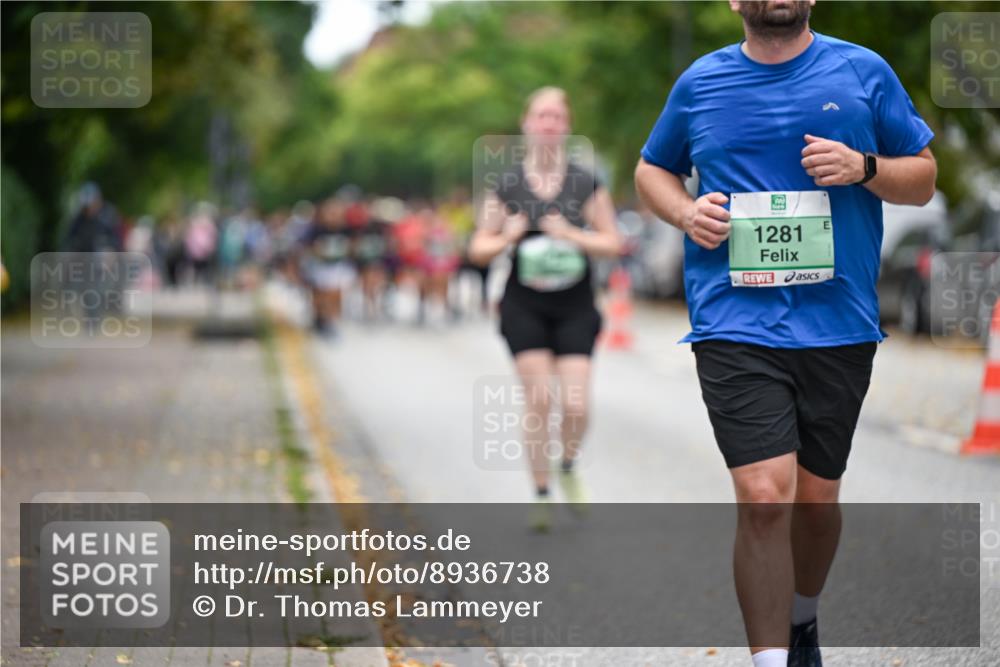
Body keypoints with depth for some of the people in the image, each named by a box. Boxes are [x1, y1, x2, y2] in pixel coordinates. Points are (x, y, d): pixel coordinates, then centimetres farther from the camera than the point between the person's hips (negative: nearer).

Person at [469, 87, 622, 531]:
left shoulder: (586, 184, 2)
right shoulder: (507, 186, 2)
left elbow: (613, 243, 2)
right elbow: (478, 249, 7)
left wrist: (572, 235, -14)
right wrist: (506, 239, -13)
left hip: (575, 309, 0)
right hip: (525, 307, 0)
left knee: (576, 406, -9)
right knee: (538, 400, -8)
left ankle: (568, 466, 23)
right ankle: (541, 494, 6)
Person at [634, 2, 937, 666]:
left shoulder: (863, 72, 5)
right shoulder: (700, 82, 6)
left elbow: (924, 177, 9)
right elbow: (652, 168, 21)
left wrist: (864, 168, -11)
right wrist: (685, 211, 0)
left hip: (838, 326, 1)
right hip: (737, 325, -1)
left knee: (817, 498, 13)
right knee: (764, 497, -15)